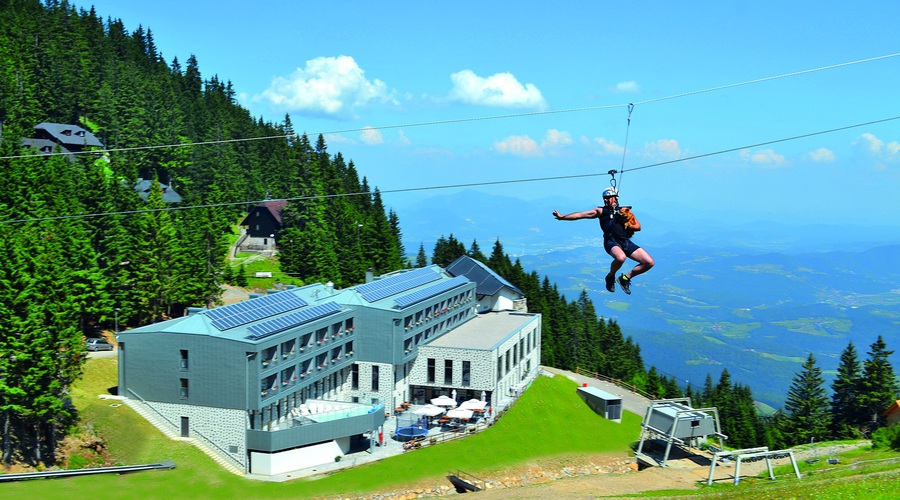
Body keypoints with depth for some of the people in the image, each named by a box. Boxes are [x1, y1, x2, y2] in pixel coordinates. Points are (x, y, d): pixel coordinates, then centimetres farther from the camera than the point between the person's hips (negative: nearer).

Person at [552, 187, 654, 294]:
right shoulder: (601, 211, 9)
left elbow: (638, 226, 17)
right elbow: (581, 215, 5)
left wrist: (627, 226, -2)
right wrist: (561, 217, -1)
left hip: (626, 242, 4)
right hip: (611, 242, -4)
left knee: (649, 262, -9)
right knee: (621, 257, -39)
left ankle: (625, 277, 12)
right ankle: (610, 277, -6)